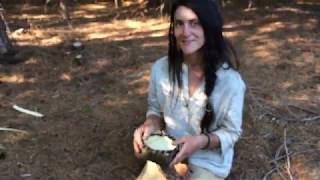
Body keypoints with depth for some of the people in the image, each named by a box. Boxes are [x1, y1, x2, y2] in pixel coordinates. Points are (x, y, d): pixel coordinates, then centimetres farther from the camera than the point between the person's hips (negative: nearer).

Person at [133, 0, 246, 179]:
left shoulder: (230, 80, -21)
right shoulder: (161, 68, -11)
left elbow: (231, 132, -9)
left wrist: (202, 141, -27)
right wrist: (150, 125, -16)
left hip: (208, 161, -3)